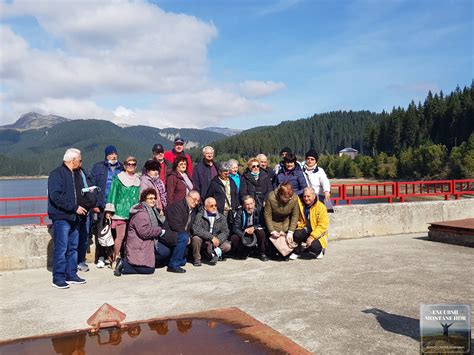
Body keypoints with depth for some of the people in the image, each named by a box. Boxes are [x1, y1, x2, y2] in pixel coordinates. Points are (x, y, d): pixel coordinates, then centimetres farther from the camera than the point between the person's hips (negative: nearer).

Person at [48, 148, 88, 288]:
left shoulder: (77, 174, 17)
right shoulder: (57, 174, -10)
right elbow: (56, 196, -20)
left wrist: (85, 206, 8)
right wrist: (75, 207, -21)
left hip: (74, 217, 8)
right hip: (61, 217, -8)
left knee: (73, 248, 12)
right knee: (61, 248, -5)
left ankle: (71, 275, 21)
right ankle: (58, 278, 3)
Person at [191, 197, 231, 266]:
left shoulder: (221, 218, 5)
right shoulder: (200, 216, -7)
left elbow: (225, 232, -3)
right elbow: (196, 230, -23)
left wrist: (218, 239, -25)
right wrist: (211, 237, -29)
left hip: (216, 242, 2)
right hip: (203, 241, -2)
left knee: (227, 246, -22)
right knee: (196, 238, -32)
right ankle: (197, 259, -11)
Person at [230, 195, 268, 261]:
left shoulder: (257, 211, -10)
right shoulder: (240, 212, -17)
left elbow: (262, 224, -2)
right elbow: (235, 228, -20)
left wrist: (254, 228, -23)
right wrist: (244, 236, -35)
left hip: (254, 235, 2)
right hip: (243, 234, -1)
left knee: (261, 231, -28)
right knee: (234, 238, -30)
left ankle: (262, 253, -10)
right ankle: (244, 252, -2)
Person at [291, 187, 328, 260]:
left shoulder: (321, 207, -12)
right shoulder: (300, 205, -1)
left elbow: (322, 226, -15)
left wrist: (312, 237, -23)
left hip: (317, 234, -3)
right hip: (305, 231, 3)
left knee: (313, 246, -30)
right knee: (296, 234, -29)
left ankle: (319, 250, 8)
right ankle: (296, 253, -2)